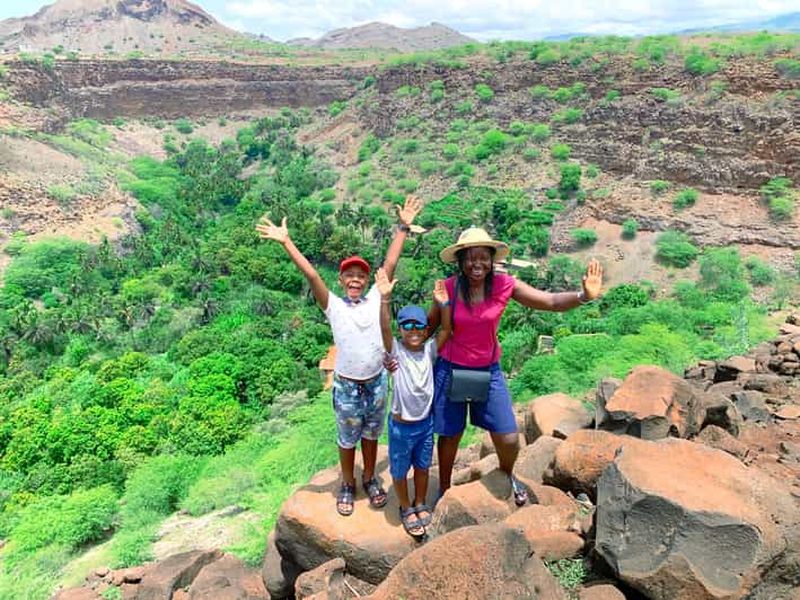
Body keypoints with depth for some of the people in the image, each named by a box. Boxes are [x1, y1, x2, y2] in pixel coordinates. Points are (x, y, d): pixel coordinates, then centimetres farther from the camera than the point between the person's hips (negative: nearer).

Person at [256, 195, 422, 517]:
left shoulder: (375, 299, -2)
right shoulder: (333, 306, -7)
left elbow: (390, 264, -5)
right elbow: (311, 275, -14)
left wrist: (403, 227, -7)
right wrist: (285, 242, -20)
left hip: (377, 383, 2)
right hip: (346, 387, -2)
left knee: (371, 435, 20)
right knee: (347, 439, 16)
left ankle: (370, 479, 42)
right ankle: (348, 485, 38)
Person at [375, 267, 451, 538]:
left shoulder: (429, 349, -7)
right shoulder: (395, 350, -16)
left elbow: (446, 329, -17)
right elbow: (384, 328, -32)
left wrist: (443, 304, -31)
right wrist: (385, 298, -45)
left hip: (426, 421, 3)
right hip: (401, 425, -3)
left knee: (422, 466, 23)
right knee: (400, 470, 15)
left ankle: (420, 504, 46)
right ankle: (406, 509, 39)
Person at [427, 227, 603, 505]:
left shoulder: (504, 285, -13)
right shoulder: (448, 288, -16)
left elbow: (551, 301, -17)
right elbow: (429, 326, -4)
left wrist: (584, 296, -33)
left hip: (488, 371, 1)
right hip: (451, 370, -1)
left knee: (509, 440, 3)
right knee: (450, 436, 15)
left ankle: (507, 476, 40)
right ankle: (444, 489, 42)